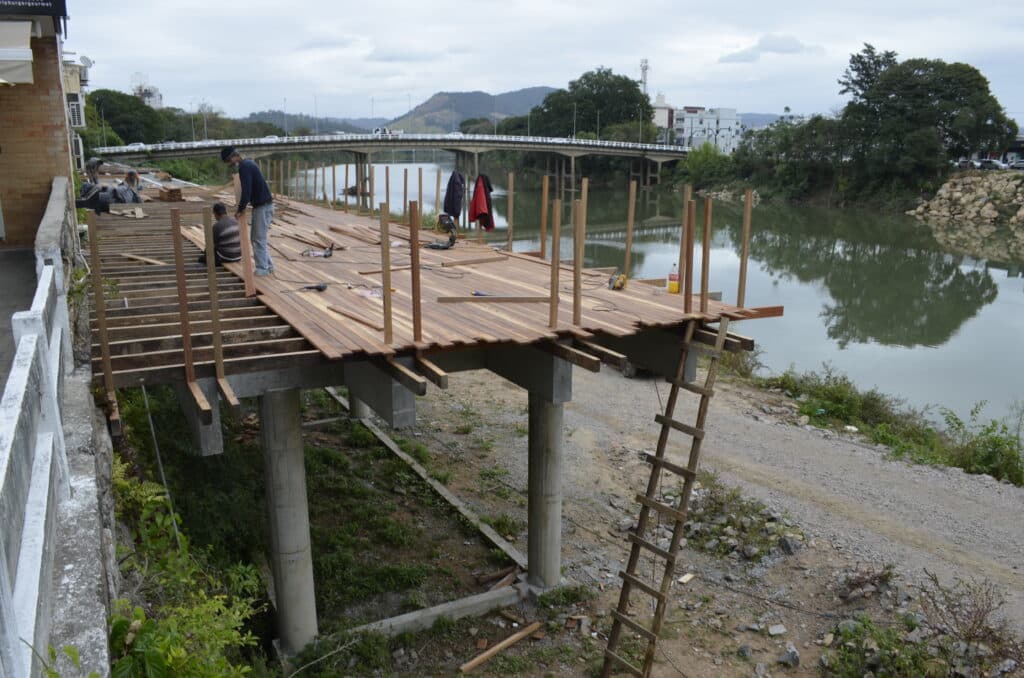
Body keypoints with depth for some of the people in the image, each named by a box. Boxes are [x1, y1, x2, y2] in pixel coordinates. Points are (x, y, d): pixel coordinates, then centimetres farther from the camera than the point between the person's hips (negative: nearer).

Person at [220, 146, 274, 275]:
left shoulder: (244, 167, -16)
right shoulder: (248, 164, 16)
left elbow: (246, 191, -22)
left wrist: (240, 209, -12)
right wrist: (241, 206, 16)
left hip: (263, 207, -10)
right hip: (261, 205, 10)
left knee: (259, 239, -4)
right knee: (255, 238, 16)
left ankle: (262, 269, 2)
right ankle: (268, 265, 20)